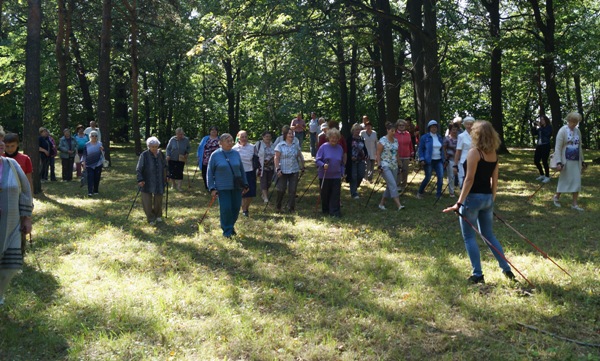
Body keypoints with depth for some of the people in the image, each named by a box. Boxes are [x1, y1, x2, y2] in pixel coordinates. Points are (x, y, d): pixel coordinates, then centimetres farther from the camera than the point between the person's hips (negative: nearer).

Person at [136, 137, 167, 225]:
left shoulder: (161, 154, 1)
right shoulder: (144, 155, -12)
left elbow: (165, 166, 16)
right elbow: (138, 169, -10)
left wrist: (166, 176, 12)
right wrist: (140, 180, -19)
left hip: (159, 183, 4)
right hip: (147, 183, -3)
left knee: (158, 200, 13)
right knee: (147, 201, -5)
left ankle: (158, 216, 32)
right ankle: (151, 219, 7)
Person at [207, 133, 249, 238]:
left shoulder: (236, 154, 8)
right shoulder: (215, 155, -2)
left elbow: (242, 170, 15)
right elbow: (210, 173, 0)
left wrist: (245, 184, 15)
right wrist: (212, 188, -6)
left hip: (237, 187, 4)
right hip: (223, 188, -4)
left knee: (236, 208, 6)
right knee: (226, 209, -6)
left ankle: (231, 226, 29)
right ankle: (227, 231, 9)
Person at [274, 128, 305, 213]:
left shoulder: (296, 146, 9)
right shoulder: (280, 145, -3)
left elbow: (300, 157, 19)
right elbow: (276, 158, -7)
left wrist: (302, 166, 16)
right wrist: (278, 169, -15)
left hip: (294, 171, 3)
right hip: (283, 171, -3)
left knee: (292, 190, 1)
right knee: (281, 190, 1)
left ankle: (291, 208, 8)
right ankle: (278, 206, 23)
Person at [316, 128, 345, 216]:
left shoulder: (340, 148, 7)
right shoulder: (323, 147, -5)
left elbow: (342, 163, 16)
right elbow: (317, 160, -7)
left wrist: (342, 173, 12)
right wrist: (323, 165, -25)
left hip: (336, 176, 2)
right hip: (324, 176, -2)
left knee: (336, 194, -3)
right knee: (325, 194, 9)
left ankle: (335, 212, 0)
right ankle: (325, 210, 25)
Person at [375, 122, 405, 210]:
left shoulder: (396, 140, 11)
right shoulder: (382, 140, -8)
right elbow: (378, 154, -9)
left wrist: (399, 164, 16)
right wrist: (379, 165, -14)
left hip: (394, 166, 7)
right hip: (385, 166, -7)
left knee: (390, 186, 8)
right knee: (393, 184, -15)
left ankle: (382, 203, 21)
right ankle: (398, 205, -17)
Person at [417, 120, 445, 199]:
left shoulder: (439, 137, 10)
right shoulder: (424, 137, -5)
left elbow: (442, 149, 16)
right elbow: (421, 149, -4)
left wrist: (443, 158, 10)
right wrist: (422, 159, -12)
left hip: (439, 160, 4)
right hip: (429, 161, -4)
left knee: (441, 177, -7)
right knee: (428, 178, 0)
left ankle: (438, 194, 5)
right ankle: (420, 192, 20)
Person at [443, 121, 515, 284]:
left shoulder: (474, 152, -13)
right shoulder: (494, 154, 8)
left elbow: (469, 179, -19)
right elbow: (494, 180, 12)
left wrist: (459, 202, -20)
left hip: (473, 197, -7)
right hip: (487, 198, 7)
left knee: (469, 237, 4)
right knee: (489, 235, 18)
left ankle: (477, 275, 4)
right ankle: (506, 269, 18)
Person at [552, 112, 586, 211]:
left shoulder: (577, 131, 9)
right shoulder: (563, 130, -9)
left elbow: (580, 147, 17)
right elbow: (558, 147, -12)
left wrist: (582, 161, 16)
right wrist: (559, 162, -18)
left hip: (576, 161, 5)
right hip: (566, 161, -5)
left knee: (577, 182, 2)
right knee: (564, 180, 4)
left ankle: (575, 204, 8)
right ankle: (556, 197, 27)